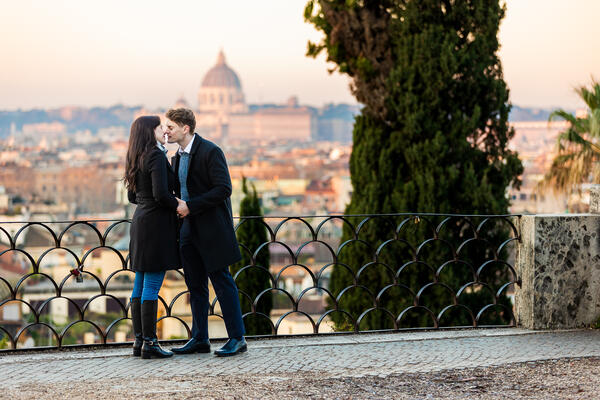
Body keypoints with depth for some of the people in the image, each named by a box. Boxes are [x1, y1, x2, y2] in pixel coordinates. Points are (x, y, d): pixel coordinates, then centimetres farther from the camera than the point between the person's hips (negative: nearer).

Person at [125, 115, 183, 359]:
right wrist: (178, 205, -6)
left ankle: (139, 341, 14)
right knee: (152, 286, -7)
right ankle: (149, 343, -5)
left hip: (141, 221, 9)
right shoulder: (156, 156, -14)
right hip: (157, 223, -9)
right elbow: (161, 193, -22)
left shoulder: (137, 159, 13)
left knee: (141, 285, 10)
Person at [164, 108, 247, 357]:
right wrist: (178, 207, 1)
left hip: (212, 230, -8)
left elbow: (223, 189, -19)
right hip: (189, 230, 8)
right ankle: (200, 339, 18)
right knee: (195, 285, 11)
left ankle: (237, 338, 3)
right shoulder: (177, 158, 14)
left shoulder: (210, 152, -12)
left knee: (222, 281, -4)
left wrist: (190, 206, -19)